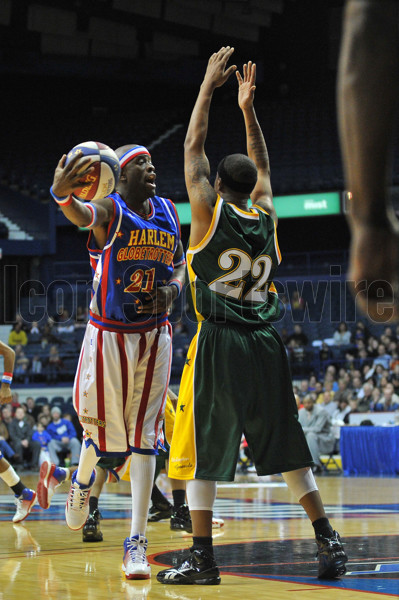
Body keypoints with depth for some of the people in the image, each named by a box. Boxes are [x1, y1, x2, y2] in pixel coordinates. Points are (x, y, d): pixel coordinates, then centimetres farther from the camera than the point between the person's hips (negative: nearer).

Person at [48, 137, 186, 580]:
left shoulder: (167, 211, 3)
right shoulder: (108, 211, -13)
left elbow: (179, 262, 19)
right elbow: (81, 214, -38)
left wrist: (173, 287, -6)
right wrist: (61, 194, -63)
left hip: (154, 336, 3)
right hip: (108, 335, -3)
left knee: (143, 439, -1)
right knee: (102, 428, 7)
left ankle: (136, 543, -1)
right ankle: (82, 482, 43)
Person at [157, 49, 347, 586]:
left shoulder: (211, 212, -3)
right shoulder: (265, 218, 8)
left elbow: (192, 147, 5)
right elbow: (261, 166, 26)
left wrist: (209, 86, 12)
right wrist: (247, 107, 28)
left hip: (218, 344, -4)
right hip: (264, 345, 4)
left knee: (204, 451, 0)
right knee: (286, 445, 11)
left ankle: (203, 557, -4)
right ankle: (328, 540, 9)